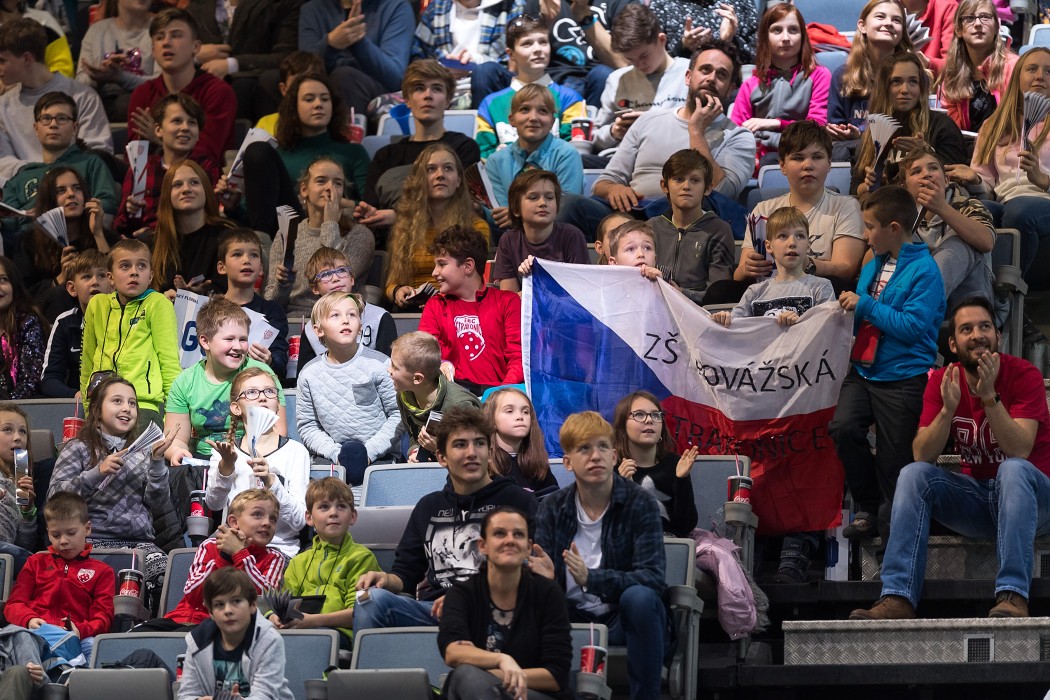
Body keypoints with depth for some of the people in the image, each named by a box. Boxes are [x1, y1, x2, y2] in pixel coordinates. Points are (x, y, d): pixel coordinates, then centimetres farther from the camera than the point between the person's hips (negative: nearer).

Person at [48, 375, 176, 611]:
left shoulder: (142, 452, 21)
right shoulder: (79, 449, 11)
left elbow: (156, 502, 10)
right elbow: (54, 496, -3)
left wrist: (157, 461, -2)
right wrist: (98, 472, -12)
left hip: (139, 541, 3)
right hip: (95, 539, -3)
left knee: (161, 568, -31)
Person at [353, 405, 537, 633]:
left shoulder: (517, 501, 11)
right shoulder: (429, 507, 27)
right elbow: (406, 574, 26)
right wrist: (386, 579, 0)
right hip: (430, 611, 5)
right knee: (373, 598, -29)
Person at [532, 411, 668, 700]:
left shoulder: (640, 503, -7)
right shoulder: (553, 508, 3)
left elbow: (652, 578, -18)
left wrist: (590, 578, -33)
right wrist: (544, 578, -27)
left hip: (627, 621, -2)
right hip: (575, 619, 2)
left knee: (640, 597, -35)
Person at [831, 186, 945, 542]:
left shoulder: (923, 270, -10)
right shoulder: (873, 266, 13)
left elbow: (912, 326, -19)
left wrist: (865, 305, -16)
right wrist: (849, 309, 8)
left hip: (903, 376, -6)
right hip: (864, 370, 6)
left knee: (892, 459, -2)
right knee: (843, 426, -17)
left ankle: (888, 522, 17)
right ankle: (868, 508, -2)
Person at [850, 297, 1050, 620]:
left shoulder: (1023, 375, -12)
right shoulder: (942, 381, 0)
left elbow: (1019, 451, -24)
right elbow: (922, 456, -11)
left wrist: (989, 397, -32)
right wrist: (948, 409, -26)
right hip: (975, 494, 4)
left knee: (1014, 469, -36)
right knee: (913, 474, -19)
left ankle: (1013, 595, -44)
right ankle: (898, 598, -31)